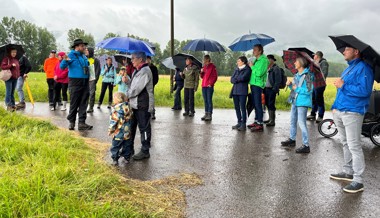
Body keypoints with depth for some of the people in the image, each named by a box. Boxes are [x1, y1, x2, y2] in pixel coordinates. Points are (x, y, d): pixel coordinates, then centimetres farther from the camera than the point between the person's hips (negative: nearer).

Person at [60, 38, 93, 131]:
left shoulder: (84, 56, 14)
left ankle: (82, 123, 10)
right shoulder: (71, 55, -6)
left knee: (83, 104, 6)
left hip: (85, 82, 6)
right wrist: (65, 60, -33)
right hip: (75, 82, -6)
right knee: (74, 103, 1)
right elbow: (62, 66, -14)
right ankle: (71, 122, 13)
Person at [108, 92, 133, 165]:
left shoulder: (116, 110, -19)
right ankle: (127, 158, 27)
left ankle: (115, 159, 13)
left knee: (115, 147, 8)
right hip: (127, 132, 6)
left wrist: (110, 130, -4)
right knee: (126, 146, 18)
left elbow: (113, 121, -16)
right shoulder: (128, 108, 0)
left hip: (118, 133, -6)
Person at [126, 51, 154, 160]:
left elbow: (136, 89, -20)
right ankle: (129, 148, 29)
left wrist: (125, 96, -10)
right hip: (135, 104, 10)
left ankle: (145, 151, 10)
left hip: (143, 105, -10)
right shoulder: (137, 71, 16)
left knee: (144, 127, 0)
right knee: (131, 126, 16)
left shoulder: (145, 71, -17)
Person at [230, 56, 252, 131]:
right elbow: (232, 80, 9)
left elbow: (243, 78, -16)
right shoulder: (236, 69, 17)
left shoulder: (247, 69, -2)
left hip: (242, 91, -6)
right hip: (235, 90, 7)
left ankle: (243, 124, -1)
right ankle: (239, 123, 17)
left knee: (242, 107, -6)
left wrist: (236, 78, 1)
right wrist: (239, 79, -8)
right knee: (237, 107, 8)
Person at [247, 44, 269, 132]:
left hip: (258, 84, -9)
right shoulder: (256, 60, 18)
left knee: (258, 104, -9)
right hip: (253, 83, 9)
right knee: (255, 104, 13)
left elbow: (259, 73, -20)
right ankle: (256, 121, 22)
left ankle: (260, 124, -6)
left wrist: (252, 67, -9)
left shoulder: (263, 60, -11)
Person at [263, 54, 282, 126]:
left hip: (272, 89, -8)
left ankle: (272, 121, -3)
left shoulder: (276, 68, -8)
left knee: (271, 104, -8)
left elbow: (278, 80, -13)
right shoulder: (268, 68, 16)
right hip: (266, 88, 8)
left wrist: (275, 89, -19)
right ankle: (270, 119, 24)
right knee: (268, 104, 13)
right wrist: (264, 88, 13)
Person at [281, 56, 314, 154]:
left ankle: (306, 146, -3)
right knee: (292, 121, 18)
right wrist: (290, 84, -1)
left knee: (301, 123, -9)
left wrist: (297, 88, -14)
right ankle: (292, 139, 33)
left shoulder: (307, 75, -13)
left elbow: (309, 90, -19)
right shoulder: (296, 75, 12)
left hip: (302, 102, -9)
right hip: (295, 101, 9)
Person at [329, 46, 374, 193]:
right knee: (346, 144, 16)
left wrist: (343, 85, -18)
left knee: (354, 146, -8)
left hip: (352, 113, -9)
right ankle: (348, 172, 28)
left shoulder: (363, 68, -10)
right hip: (340, 112, 10)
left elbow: (364, 90, -23)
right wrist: (335, 107, 18)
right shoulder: (348, 68, 19)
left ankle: (358, 181, -2)